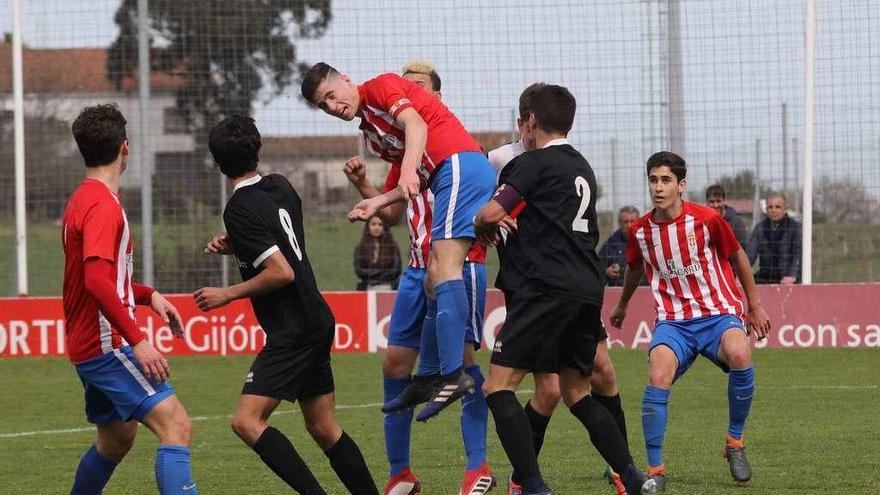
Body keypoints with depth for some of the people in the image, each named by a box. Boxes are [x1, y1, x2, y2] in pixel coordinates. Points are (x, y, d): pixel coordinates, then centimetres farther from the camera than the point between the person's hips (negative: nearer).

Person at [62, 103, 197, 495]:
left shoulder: (82, 199, 15)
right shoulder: (103, 206, -16)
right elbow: (97, 280, -28)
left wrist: (147, 295, 12)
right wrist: (137, 340, -28)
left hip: (90, 345, 10)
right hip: (107, 343, -10)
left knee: (117, 437, 23)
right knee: (174, 425, -18)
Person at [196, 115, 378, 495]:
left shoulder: (240, 209, -16)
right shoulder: (280, 187, 9)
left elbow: (281, 272, -21)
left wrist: (227, 294, -10)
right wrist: (234, 247, 12)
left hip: (293, 332, -9)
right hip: (317, 321, 9)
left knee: (246, 422, -13)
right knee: (323, 428, 13)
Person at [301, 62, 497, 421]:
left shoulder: (380, 87, 2)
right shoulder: (371, 133, 26)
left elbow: (416, 124, -16)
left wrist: (409, 169, -32)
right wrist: (376, 203, 12)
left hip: (461, 165, -10)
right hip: (448, 179, 10)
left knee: (443, 268, -20)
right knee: (434, 281, 6)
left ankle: (452, 375, -29)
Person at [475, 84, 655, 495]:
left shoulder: (535, 163, -4)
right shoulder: (582, 168, 22)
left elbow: (490, 215, -12)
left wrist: (482, 228, 10)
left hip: (547, 288, -8)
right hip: (587, 289, 8)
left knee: (498, 386, -8)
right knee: (576, 392, 18)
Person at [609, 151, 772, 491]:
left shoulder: (707, 219, -8)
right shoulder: (640, 231, 1)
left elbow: (737, 257, 9)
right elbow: (635, 268, 25)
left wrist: (754, 305, 16)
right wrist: (622, 305, 41)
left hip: (718, 314, -2)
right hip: (673, 321, 2)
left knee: (739, 355, -35)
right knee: (658, 376, -29)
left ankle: (735, 443, -11)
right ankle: (655, 470, -19)